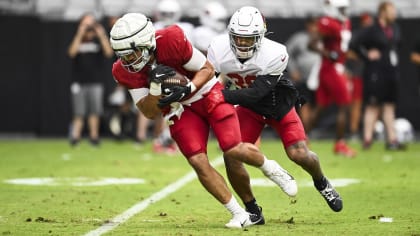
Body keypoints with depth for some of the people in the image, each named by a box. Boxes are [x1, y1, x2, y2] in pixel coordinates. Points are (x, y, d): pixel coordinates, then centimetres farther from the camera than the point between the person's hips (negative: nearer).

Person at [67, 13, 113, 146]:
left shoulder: (98, 41, 5)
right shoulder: (78, 41, 3)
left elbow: (109, 53, -10)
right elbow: (72, 53, -17)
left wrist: (102, 36, -20)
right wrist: (80, 34, -24)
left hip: (96, 82, 1)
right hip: (79, 82, -1)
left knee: (95, 111, -1)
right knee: (79, 112, -4)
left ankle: (94, 136, 4)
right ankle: (75, 136, -2)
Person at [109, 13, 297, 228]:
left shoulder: (171, 41, -28)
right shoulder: (124, 71, -16)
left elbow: (207, 69, -13)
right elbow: (150, 113, -12)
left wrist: (186, 90, -30)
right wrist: (155, 87, -30)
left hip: (207, 93, -3)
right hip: (180, 112, 3)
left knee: (233, 150, -16)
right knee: (198, 162, -13)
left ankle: (269, 168, 16)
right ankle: (240, 214, -3)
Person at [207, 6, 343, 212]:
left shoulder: (273, 54, -34)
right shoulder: (219, 50, -25)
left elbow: (257, 92, -37)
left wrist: (224, 96, -47)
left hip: (278, 104, -2)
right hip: (250, 108, 3)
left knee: (299, 154, -11)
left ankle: (322, 184, 25)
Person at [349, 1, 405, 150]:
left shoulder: (395, 29, 8)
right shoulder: (372, 31, -14)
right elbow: (355, 44, -17)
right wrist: (367, 55, -11)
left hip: (390, 72, 7)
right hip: (376, 73, -7)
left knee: (389, 106, 11)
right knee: (373, 106, -4)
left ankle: (392, 140, 14)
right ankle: (367, 139, 1)